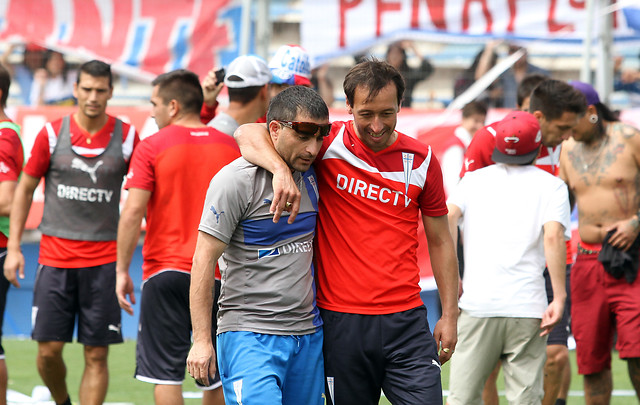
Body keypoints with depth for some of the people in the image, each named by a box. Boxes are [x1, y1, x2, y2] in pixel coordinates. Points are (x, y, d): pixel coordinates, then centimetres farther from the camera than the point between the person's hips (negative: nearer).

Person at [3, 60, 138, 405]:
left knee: (96, 355, -2)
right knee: (48, 350, -2)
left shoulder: (126, 137, 0)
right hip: (55, 256, 0)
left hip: (104, 260, 0)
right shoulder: (52, 134, 0)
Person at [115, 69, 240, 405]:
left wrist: (122, 271, -3)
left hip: (166, 270, -3)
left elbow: (133, 212, -10)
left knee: (166, 371, -1)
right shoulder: (230, 147, 6)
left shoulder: (152, 147, -5)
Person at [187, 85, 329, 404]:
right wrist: (201, 340, -15)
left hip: (309, 336, 7)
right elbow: (204, 259, -11)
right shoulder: (236, 180, -10)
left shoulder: (313, 176, 11)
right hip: (250, 336, -7)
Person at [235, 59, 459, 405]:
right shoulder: (329, 143, -1)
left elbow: (440, 241, 13)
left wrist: (449, 315, 10)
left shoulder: (422, 160, 5)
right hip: (341, 321, -1)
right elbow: (248, 135, -8)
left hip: (405, 322, 2)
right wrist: (281, 169, -28)